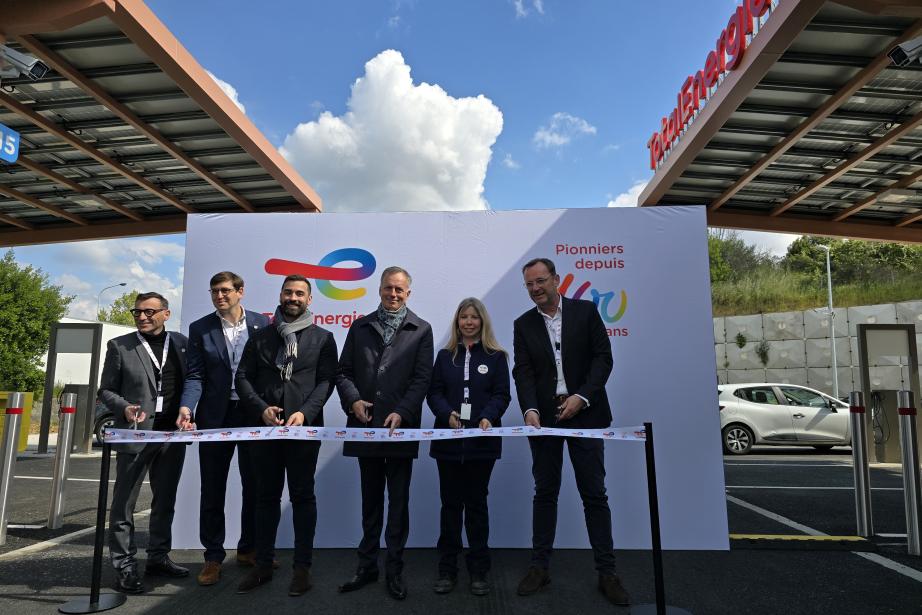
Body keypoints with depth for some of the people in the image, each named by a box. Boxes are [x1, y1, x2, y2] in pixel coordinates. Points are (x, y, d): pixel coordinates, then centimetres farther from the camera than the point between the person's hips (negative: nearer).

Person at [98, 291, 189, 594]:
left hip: (173, 433, 3)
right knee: (124, 503, 4)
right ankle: (124, 566, 15)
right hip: (136, 433, -2)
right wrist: (124, 408, -15)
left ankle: (158, 557, 27)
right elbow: (106, 390, 3)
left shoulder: (181, 343, 6)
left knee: (165, 500, 13)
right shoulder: (119, 346, 1)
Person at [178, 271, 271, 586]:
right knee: (212, 489, 8)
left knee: (255, 486, 10)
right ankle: (213, 556, 22)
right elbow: (195, 375, -2)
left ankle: (248, 548, 27)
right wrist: (186, 407, -18)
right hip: (215, 416, 0)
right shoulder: (199, 329, 3)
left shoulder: (261, 323, 1)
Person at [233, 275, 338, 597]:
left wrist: (304, 413, -15)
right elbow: (243, 377, 6)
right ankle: (263, 564, 24)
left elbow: (326, 381, -2)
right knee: (267, 496, 12)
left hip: (304, 427, -2)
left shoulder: (322, 338, 4)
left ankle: (302, 567, 15)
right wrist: (261, 408, -9)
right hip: (265, 426, 3)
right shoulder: (260, 337, 11)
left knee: (303, 496, 5)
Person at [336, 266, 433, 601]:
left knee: (399, 502, 7)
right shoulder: (360, 327, 10)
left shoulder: (421, 330, 3)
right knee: (370, 500, 15)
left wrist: (401, 412, -16)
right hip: (366, 426, 3)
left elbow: (422, 378, -4)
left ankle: (395, 570, 19)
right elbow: (343, 371, 8)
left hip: (401, 428, -2)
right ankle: (367, 565, 27)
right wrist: (353, 400, -10)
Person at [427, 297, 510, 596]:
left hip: (482, 441, -1)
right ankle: (447, 569, 19)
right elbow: (434, 393, 3)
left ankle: (479, 571, 18)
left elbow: (501, 394, -2)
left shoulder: (496, 356, 3)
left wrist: (488, 417, -21)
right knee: (451, 503, 8)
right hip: (448, 439, 2)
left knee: (476, 503, 7)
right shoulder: (445, 356, 9)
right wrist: (448, 414, -16)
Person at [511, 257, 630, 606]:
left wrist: (581, 397, -14)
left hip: (584, 414, -1)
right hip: (544, 417, 2)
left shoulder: (585, 311, 2)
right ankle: (540, 567, 17)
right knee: (545, 493, 8)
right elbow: (523, 373, -2)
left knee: (594, 494, 3)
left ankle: (606, 572, 13)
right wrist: (530, 409, -18)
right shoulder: (523, 324, 7)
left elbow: (603, 358, -3)